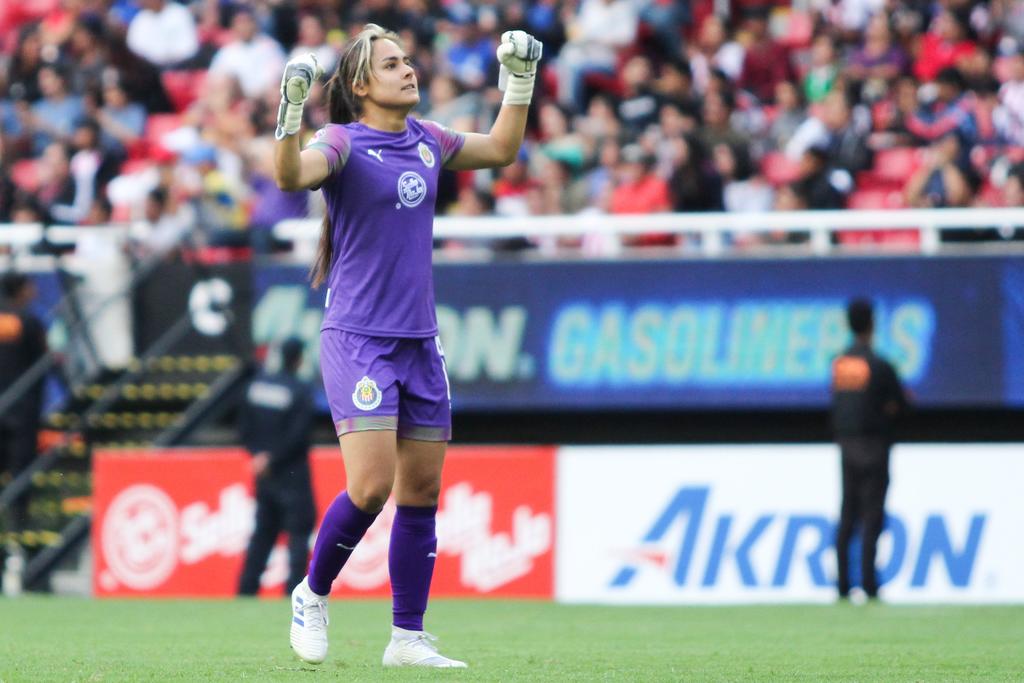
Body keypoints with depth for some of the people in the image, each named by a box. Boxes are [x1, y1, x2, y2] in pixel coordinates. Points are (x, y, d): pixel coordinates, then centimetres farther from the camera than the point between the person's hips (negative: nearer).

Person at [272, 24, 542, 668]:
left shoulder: (427, 140, 11)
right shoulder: (344, 141, -9)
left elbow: (501, 149, 27)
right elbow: (291, 175, -29)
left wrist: (520, 82, 18)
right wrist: (292, 110, -43)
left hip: (420, 342, 6)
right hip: (358, 341, -6)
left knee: (422, 492, 5)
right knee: (371, 486, -16)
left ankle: (408, 638, 12)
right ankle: (313, 595, 8)